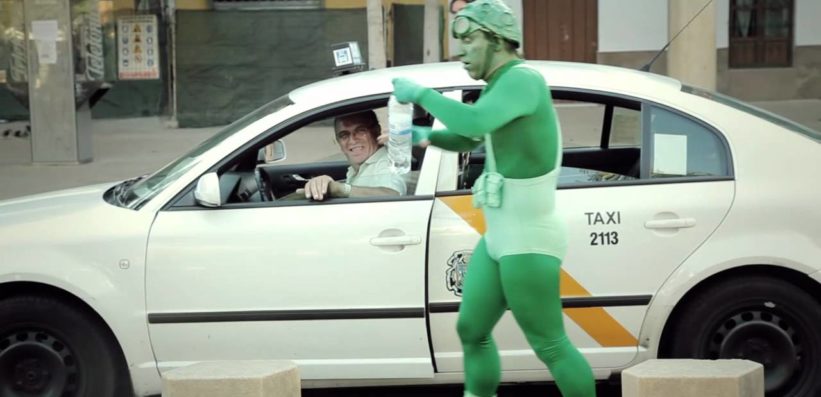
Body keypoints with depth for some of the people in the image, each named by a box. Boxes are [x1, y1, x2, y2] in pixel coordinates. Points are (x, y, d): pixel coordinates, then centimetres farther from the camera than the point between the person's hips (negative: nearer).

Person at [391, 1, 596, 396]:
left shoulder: (523, 79, -20)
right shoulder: (503, 86, 12)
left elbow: (473, 122, -37)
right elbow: (468, 139, 29)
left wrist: (420, 93, -22)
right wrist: (425, 135, 10)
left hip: (527, 245, -10)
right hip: (501, 240, 10)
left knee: (550, 347, -1)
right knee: (471, 330, 15)